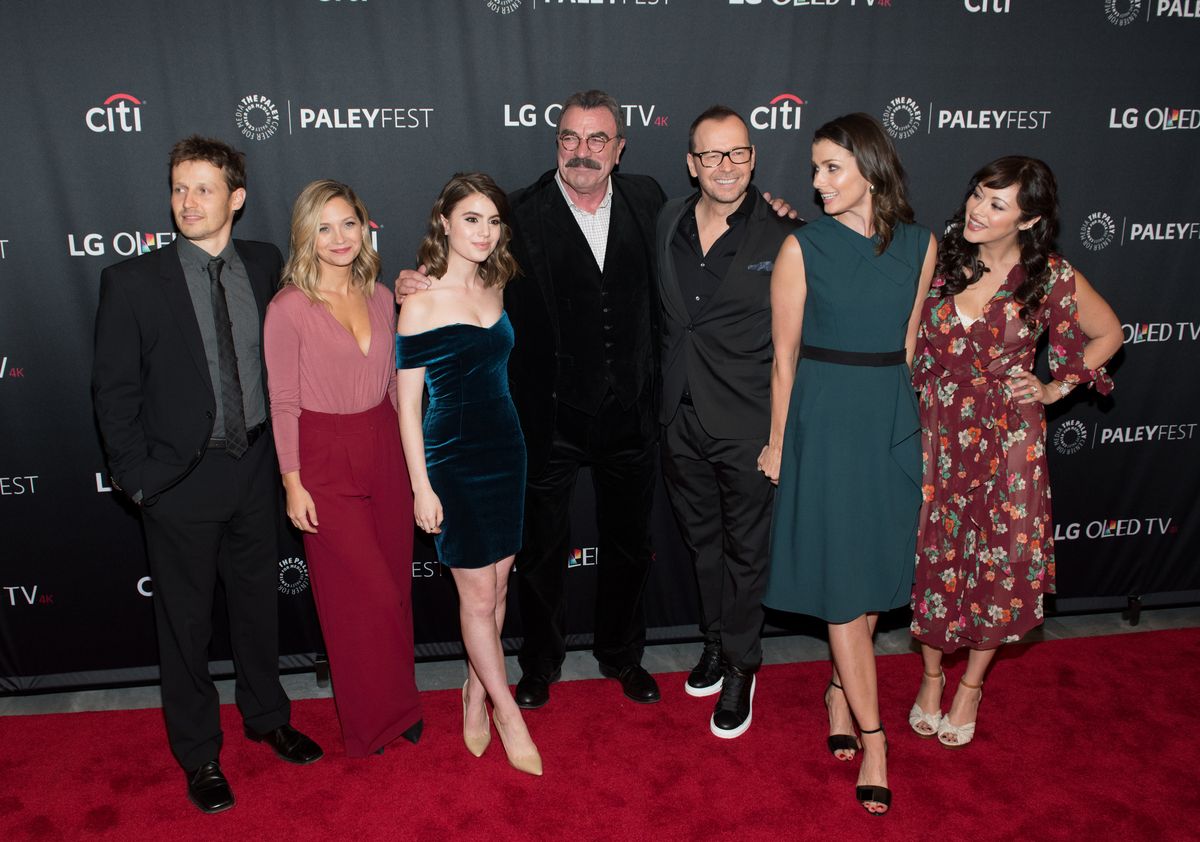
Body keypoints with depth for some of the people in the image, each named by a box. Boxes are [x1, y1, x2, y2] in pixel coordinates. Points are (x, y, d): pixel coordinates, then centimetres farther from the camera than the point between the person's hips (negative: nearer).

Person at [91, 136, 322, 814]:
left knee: (259, 601, 19)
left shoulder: (267, 266, -1)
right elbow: (115, 391, -7)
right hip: (181, 480, -3)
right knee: (187, 622, 11)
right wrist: (138, 479, -9)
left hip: (256, 470, 3)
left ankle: (266, 715, 41)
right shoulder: (133, 282, -10)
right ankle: (198, 752, 31)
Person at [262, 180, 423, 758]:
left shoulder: (379, 297, 5)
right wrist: (292, 482, -8)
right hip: (325, 457, -5)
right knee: (362, 595, 2)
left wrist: (410, 451, 13)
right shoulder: (290, 308, -10)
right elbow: (283, 403, -8)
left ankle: (394, 704, 32)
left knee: (394, 585, 13)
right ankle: (372, 720, 23)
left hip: (383, 449, 5)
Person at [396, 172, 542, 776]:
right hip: (453, 459, -6)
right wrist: (421, 487, -10)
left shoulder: (493, 286, 5)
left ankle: (476, 697, 31)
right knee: (477, 595, 4)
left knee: (497, 588, 13)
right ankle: (509, 714, 20)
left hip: (505, 449, 6)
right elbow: (408, 402, -9)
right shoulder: (421, 302, -12)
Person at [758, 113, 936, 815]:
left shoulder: (920, 244, 4)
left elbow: (907, 343, 11)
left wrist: (905, 419, 11)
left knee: (876, 570, 11)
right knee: (843, 577, 0)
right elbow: (785, 356, -3)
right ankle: (873, 737, 10)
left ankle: (842, 689, 32)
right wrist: (778, 442, 0)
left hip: (892, 420, 4)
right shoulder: (803, 247, -5)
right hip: (825, 420, -3)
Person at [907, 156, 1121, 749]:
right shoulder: (939, 255, -5)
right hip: (935, 433, 1)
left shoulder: (1051, 277, -8)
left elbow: (1107, 334, 8)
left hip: (1006, 440, -1)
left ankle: (971, 684, 31)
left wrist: (1056, 389, 0)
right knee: (932, 557, 9)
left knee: (1000, 563, 7)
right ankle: (931, 675, 32)